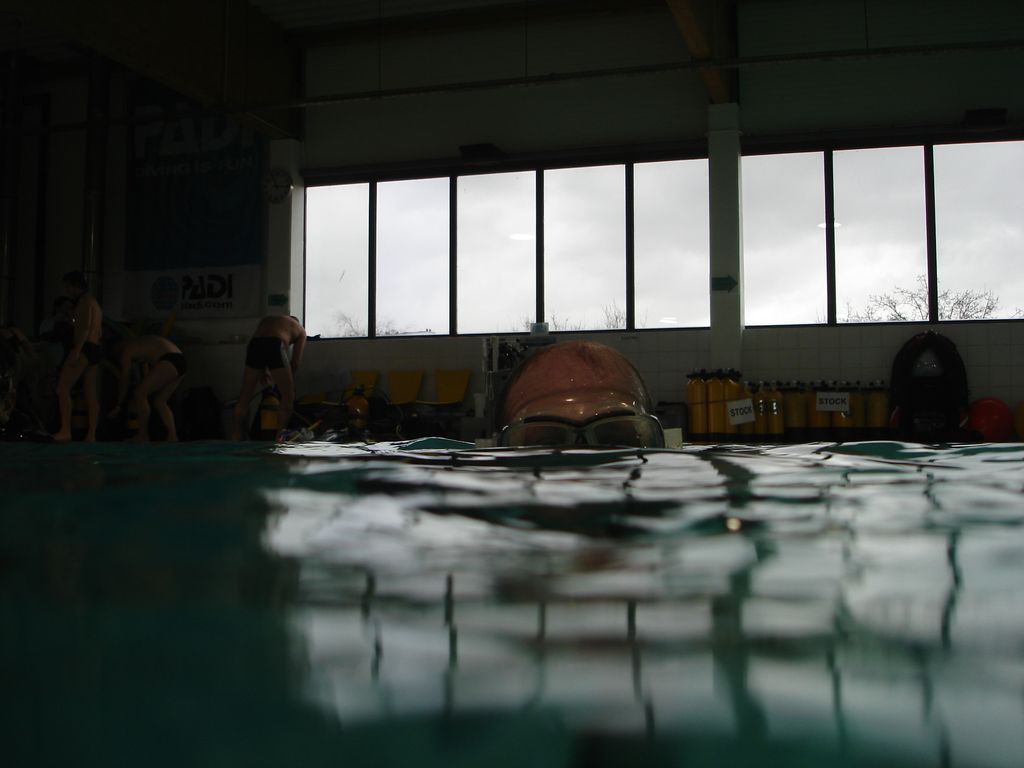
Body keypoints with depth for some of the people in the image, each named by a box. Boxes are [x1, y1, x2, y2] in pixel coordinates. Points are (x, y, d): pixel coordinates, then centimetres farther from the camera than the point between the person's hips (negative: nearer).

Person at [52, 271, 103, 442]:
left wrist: (76, 350, -22)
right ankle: (91, 435, -1)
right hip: (96, 350, 10)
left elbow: (85, 326, -15)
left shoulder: (85, 299, -3)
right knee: (92, 394, 3)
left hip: (85, 348, -10)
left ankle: (65, 430, -22)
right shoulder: (95, 303, 26)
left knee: (62, 387, -13)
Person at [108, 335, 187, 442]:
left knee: (140, 392, -3)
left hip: (168, 362, -9)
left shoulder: (126, 350, 6)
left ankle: (143, 435, -2)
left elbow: (125, 381, 8)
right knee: (160, 402, 14)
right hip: (180, 361, 9)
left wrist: (118, 406, 16)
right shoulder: (139, 343, 32)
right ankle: (173, 436, 4)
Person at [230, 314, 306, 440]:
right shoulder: (300, 329, 27)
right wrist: (288, 377, 31)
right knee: (288, 396, 11)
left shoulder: (267, 319, 38)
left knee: (244, 396, 16)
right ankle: (280, 436, 7)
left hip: (253, 345, 4)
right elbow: (295, 362, 18)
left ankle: (235, 436, 21)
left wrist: (263, 371, 35)